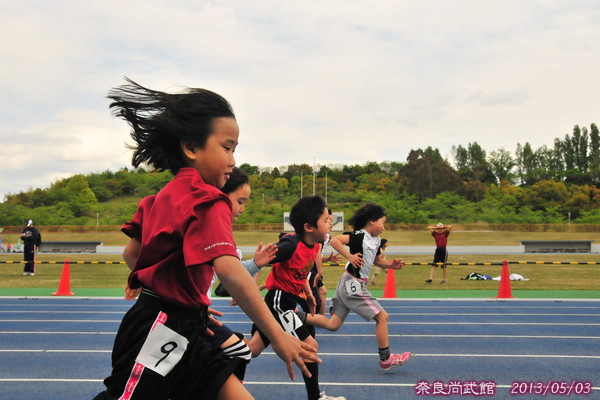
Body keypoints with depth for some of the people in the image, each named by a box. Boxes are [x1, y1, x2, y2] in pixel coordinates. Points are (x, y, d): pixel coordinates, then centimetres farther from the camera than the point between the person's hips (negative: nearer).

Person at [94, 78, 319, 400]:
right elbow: (229, 270, -30)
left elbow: (131, 253, 17)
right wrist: (277, 336, -31)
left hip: (184, 335, 9)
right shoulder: (207, 202, -17)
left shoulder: (162, 196, 12)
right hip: (161, 333, -9)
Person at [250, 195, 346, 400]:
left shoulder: (315, 246, 3)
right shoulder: (291, 245, -24)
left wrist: (308, 294, 19)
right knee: (310, 345, -5)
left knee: (253, 351, 14)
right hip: (279, 301, -9)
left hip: (291, 300, 9)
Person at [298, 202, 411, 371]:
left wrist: (391, 264, 9)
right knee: (382, 316, -3)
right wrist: (350, 256, -27)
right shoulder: (359, 236, -15)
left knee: (333, 324, 10)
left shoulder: (376, 241, 13)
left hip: (349, 286, 9)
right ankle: (385, 359, 6)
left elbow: (377, 261, 26)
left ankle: (297, 315, 10)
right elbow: (335, 241, -22)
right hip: (352, 283, -9)